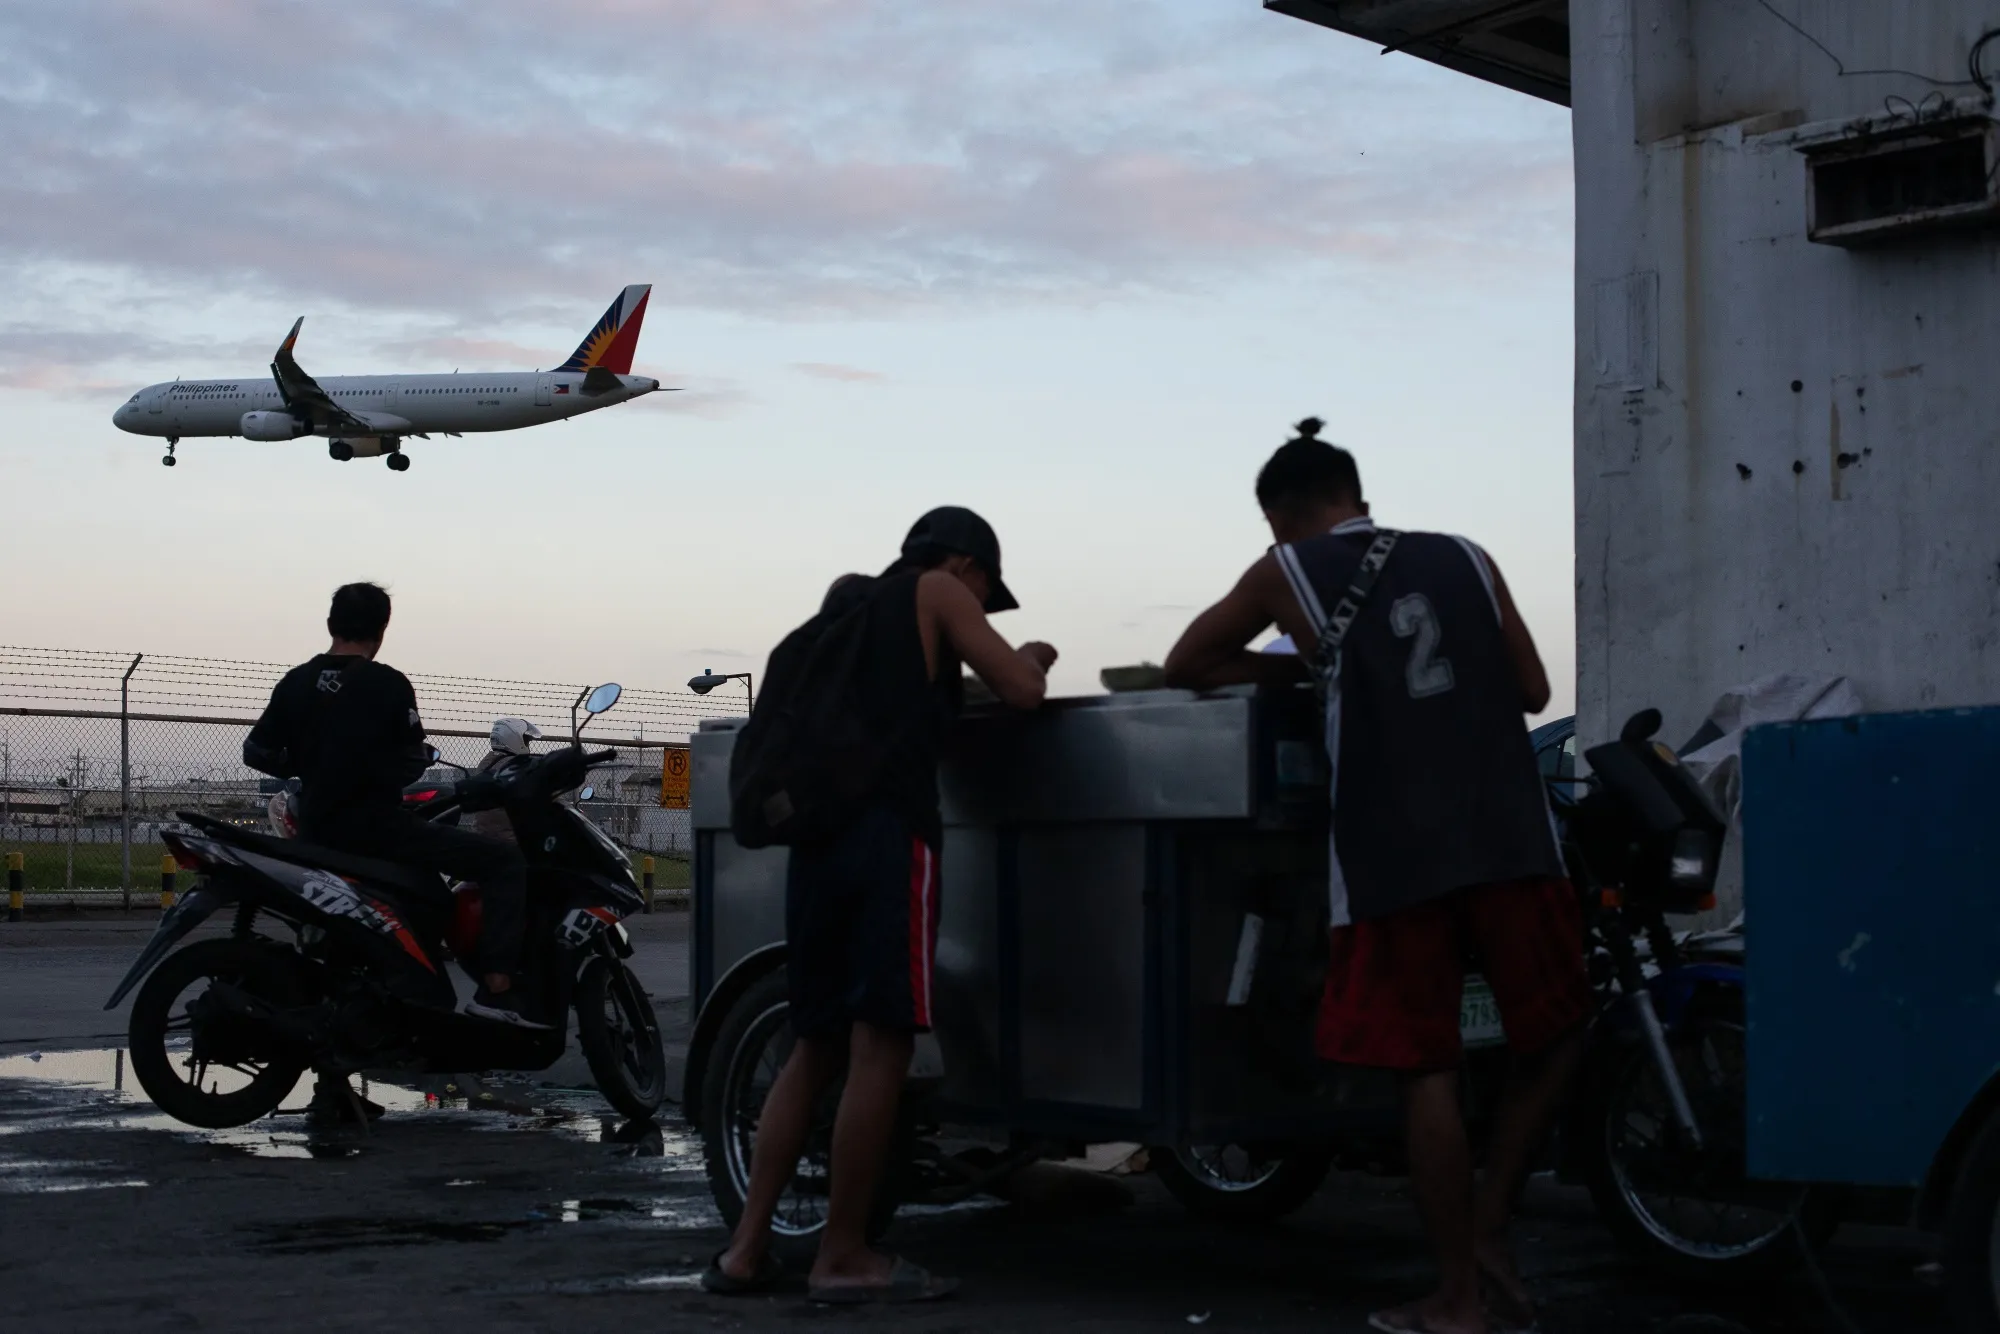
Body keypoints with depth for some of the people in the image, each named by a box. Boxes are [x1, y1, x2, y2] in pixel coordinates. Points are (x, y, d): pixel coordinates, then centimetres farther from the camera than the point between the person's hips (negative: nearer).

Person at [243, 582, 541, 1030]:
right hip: (375, 826, -7)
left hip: (317, 833, 7)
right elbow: (412, 764, -10)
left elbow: (256, 752, 7)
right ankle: (497, 988, -22)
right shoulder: (387, 684, -10)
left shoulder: (296, 681, 5)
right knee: (504, 862, -8)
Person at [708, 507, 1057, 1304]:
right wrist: (1027, 661, 22)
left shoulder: (852, 601, 25)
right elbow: (1021, 692, 3)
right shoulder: (938, 593, 8)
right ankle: (842, 1259, -6)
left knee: (817, 1046, 11)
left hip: (819, 829, 7)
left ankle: (747, 1249, 6)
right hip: (888, 829, -7)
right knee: (880, 1043, -6)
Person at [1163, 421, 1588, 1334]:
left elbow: (1183, 667, 20)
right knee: (1552, 1036, 19)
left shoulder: (1287, 573, 10)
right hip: (1509, 837, 2)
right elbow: (1532, 690, 19)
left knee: (1427, 1070, 2)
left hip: (1393, 850, -2)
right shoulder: (1465, 560, 16)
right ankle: (1489, 1232, 12)